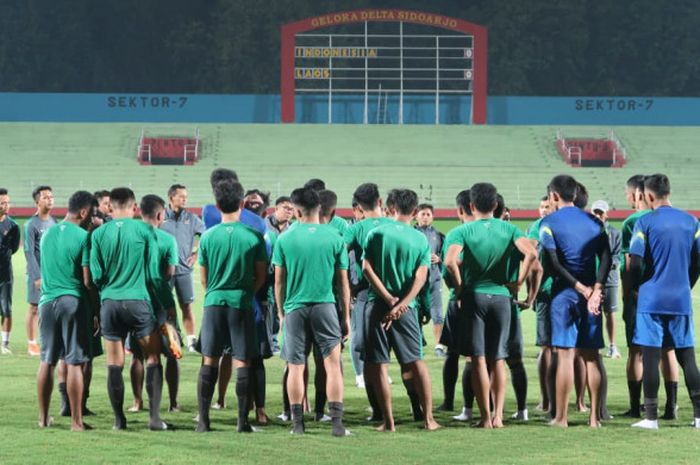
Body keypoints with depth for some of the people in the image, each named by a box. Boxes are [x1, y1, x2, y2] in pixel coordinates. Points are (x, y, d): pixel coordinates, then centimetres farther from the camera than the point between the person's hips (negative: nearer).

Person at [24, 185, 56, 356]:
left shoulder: (54, 222, 11)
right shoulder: (31, 225, -8)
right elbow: (29, 252, -10)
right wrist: (37, 276, -15)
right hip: (38, 273, -5)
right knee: (35, 308, 0)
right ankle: (31, 344, 7)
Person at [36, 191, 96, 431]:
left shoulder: (47, 234, 10)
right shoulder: (83, 237, -9)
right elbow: (88, 279, -10)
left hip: (47, 301, 6)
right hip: (73, 301, -6)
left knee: (47, 361, 13)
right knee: (75, 362, -2)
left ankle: (43, 417, 19)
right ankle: (76, 420, -1)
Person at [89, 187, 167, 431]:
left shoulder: (99, 234, 1)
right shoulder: (145, 230, -3)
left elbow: (96, 275, 2)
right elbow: (153, 271, -1)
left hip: (110, 302, 2)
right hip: (138, 301, -2)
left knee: (114, 363, 8)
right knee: (153, 358, 8)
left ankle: (119, 419, 10)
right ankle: (154, 417, 1)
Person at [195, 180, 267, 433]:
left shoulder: (208, 237, -2)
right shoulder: (254, 237, -5)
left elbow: (204, 278, 7)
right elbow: (261, 277, 1)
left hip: (214, 303, 1)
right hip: (242, 303, -1)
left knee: (209, 362, 7)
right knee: (242, 364, 3)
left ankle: (203, 420, 5)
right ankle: (243, 421, 2)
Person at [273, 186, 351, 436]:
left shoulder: (285, 239, -1)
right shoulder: (334, 237, 0)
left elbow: (279, 281, 3)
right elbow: (343, 281, 4)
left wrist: (281, 312, 15)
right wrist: (346, 316, 11)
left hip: (294, 308, 0)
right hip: (325, 305, 0)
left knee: (296, 367, 7)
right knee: (333, 364, 3)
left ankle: (298, 423, 9)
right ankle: (337, 422, -3)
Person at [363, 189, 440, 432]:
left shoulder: (376, 234, 0)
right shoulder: (421, 240, 4)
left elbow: (367, 268, -8)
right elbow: (421, 277, -7)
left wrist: (388, 299, -11)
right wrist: (402, 303, -14)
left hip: (377, 304, -1)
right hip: (407, 308, 1)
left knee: (378, 365, 3)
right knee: (416, 361, 9)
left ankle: (389, 422, 1)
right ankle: (428, 419, 7)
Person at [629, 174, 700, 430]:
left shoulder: (645, 222, -7)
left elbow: (635, 262, -12)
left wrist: (637, 286, 5)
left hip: (651, 299, -4)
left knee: (651, 356, 0)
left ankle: (651, 416, -1)